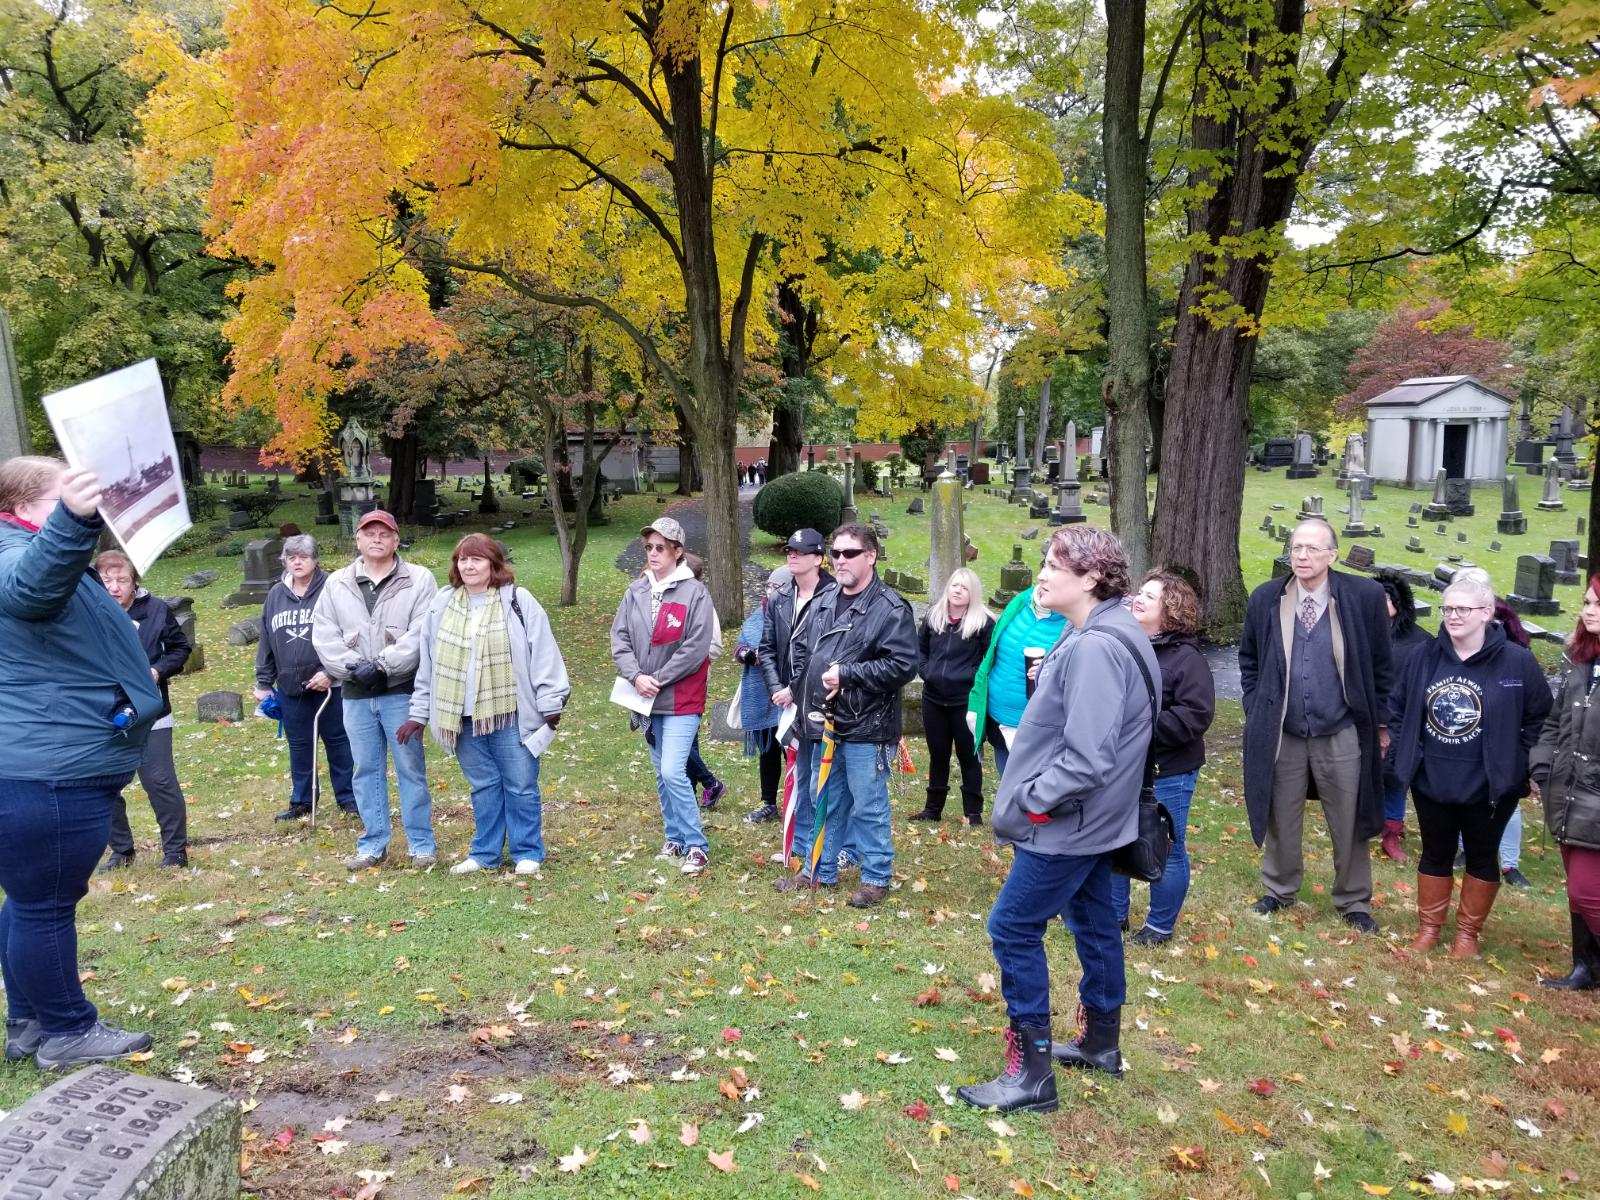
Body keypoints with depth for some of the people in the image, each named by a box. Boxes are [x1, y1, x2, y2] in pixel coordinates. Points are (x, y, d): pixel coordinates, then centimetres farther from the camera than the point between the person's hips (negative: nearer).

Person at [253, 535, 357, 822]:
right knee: (298, 745, 14)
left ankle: (348, 799, 18)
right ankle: (301, 802, 27)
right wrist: (264, 683, 13)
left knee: (337, 741, 6)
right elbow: (266, 642, 14)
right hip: (290, 687, 5)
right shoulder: (275, 596, 9)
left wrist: (330, 672, -17)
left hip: (328, 684, -4)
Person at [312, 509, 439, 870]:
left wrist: (382, 664, -17)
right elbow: (323, 635, 4)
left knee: (411, 768, 2)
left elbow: (421, 634, -11)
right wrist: (354, 667, -11)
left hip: (401, 691, -3)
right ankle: (373, 844, 21)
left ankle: (421, 843, 12)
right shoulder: (336, 583, 10)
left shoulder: (419, 580, -2)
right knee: (366, 769, 11)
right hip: (355, 694, 4)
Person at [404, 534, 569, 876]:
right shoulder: (441, 605, 9)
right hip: (465, 717, 4)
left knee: (520, 786, 4)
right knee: (483, 786, 13)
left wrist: (550, 704, -8)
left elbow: (543, 653, -6)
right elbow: (428, 663, 13)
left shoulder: (518, 601, -4)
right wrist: (419, 713, 13)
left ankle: (527, 853, 17)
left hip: (510, 715, -4)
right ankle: (485, 853, 25)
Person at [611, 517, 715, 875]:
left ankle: (696, 846, -2)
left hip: (681, 700, -6)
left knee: (672, 772, -13)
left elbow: (696, 648, -15)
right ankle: (674, 838, 28)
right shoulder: (636, 591, 6)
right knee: (661, 773, 14)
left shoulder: (694, 592, -10)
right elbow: (619, 638, 4)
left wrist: (658, 679, -14)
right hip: (647, 699, 6)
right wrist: (636, 676, -11)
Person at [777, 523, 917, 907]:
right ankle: (820, 871, 32)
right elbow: (801, 652, 20)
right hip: (825, 724, 7)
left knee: (869, 806, 3)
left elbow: (903, 665, -20)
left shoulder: (890, 608, -12)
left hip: (866, 730, -7)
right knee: (824, 802, 18)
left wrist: (846, 673, -19)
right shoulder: (823, 602, 11)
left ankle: (876, 877, 19)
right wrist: (806, 701, 8)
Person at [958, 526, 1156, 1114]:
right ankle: (1101, 1043, 38)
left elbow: (1088, 757, -30)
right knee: (1093, 922, 21)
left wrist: (1032, 799, -19)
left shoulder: (1094, 649, -27)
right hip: (1091, 819, 10)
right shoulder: (1100, 635, 6)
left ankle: (1031, 1073, 6)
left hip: (1066, 823, -10)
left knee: (1013, 929, -3)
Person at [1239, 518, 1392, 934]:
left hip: (1342, 736, -1)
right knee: (1282, 821, 15)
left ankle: (1353, 902, 32)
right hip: (1281, 735, 1)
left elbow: (1380, 664, 1)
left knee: (1349, 825, 13)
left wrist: (1380, 722, 4)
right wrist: (1256, 711, 6)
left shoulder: (1364, 597, -9)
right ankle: (1279, 889, 35)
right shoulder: (1266, 599, -4)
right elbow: (1249, 660, 10)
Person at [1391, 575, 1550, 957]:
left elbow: (1541, 716, -2)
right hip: (1430, 782, 3)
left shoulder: (1517, 662, -11)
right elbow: (1400, 707, 10)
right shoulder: (1425, 657, -2)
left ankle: (1468, 932, 30)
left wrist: (1517, 760, -6)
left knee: (1481, 857, 14)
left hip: (1489, 787, -2)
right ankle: (1429, 926, 30)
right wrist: (1404, 753, 4)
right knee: (1435, 855, 15)